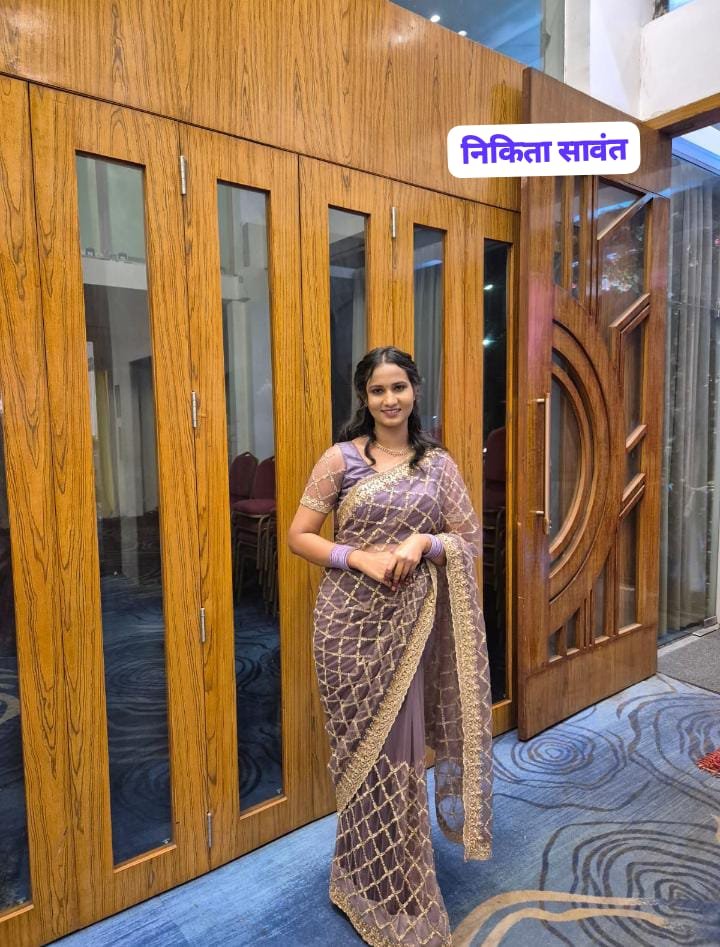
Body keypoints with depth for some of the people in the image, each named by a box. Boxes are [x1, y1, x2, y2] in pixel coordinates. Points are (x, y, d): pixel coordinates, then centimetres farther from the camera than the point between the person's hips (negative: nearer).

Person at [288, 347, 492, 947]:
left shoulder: (439, 464, 4)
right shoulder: (341, 458, -3)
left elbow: (471, 541, 5)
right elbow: (299, 535, -3)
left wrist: (423, 542, -14)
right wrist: (359, 558, -16)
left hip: (412, 622, 2)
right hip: (351, 619, -2)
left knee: (402, 745, 13)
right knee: (364, 747, 8)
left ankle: (391, 877, 38)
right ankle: (375, 883, 32)